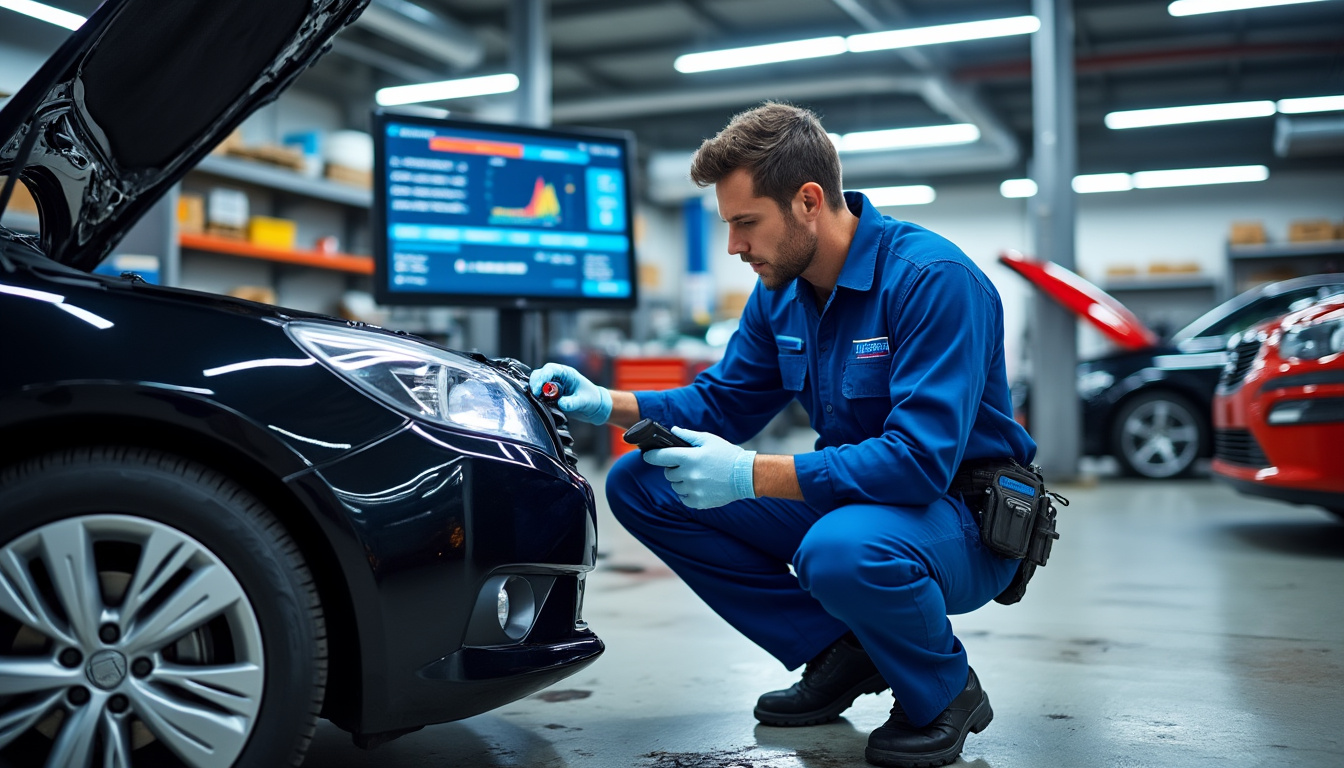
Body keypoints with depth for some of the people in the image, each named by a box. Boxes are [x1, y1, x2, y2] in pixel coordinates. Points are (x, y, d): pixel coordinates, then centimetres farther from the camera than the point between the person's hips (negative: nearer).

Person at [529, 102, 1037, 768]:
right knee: (638, 483, -2)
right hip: (845, 497, 8)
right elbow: (723, 400, 12)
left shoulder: (933, 278, -23)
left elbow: (920, 458, -31)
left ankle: (945, 693, -7)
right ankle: (836, 654, 4)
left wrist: (749, 476, -33)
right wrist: (606, 405, -5)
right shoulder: (780, 290, 2)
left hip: (967, 522, -8)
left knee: (843, 550, -43)